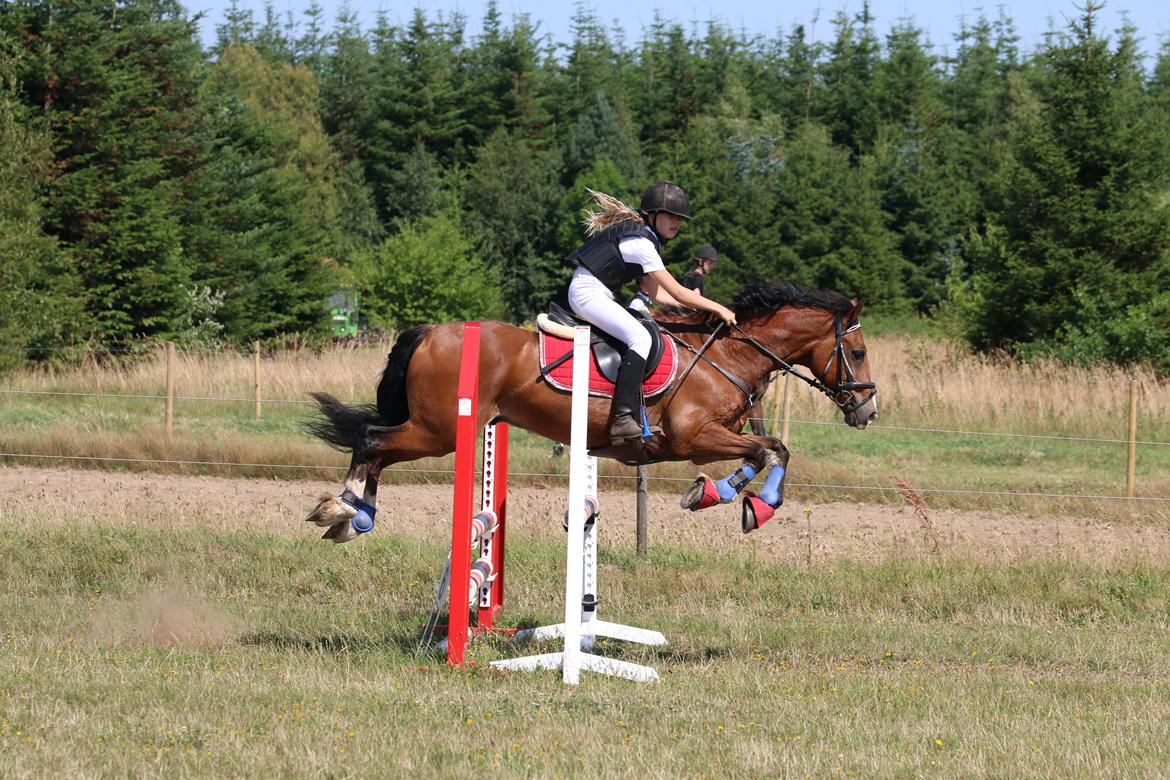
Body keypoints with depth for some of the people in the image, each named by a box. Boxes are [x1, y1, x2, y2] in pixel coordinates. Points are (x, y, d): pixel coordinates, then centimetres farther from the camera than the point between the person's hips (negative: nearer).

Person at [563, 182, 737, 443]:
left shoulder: (642, 237, 15)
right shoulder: (639, 243, -17)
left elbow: (655, 294, 15)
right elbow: (677, 293, -16)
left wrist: (698, 305, 9)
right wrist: (717, 308, -9)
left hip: (596, 295, 11)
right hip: (588, 293, -11)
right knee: (639, 337, -24)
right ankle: (623, 420, -33)